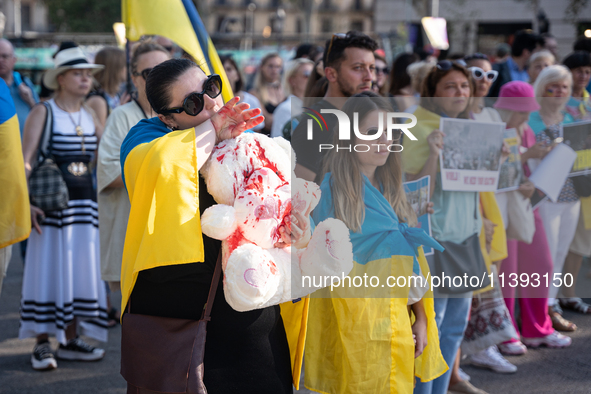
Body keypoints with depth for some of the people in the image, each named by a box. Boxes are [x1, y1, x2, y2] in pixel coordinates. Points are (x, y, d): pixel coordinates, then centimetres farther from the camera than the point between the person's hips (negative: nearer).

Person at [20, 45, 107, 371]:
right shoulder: (42, 113, -4)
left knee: (82, 270, 7)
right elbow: (24, 161, -11)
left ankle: (71, 341, 17)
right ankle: (42, 344, 3)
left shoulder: (90, 115, 12)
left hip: (85, 204, 6)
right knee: (48, 269, -3)